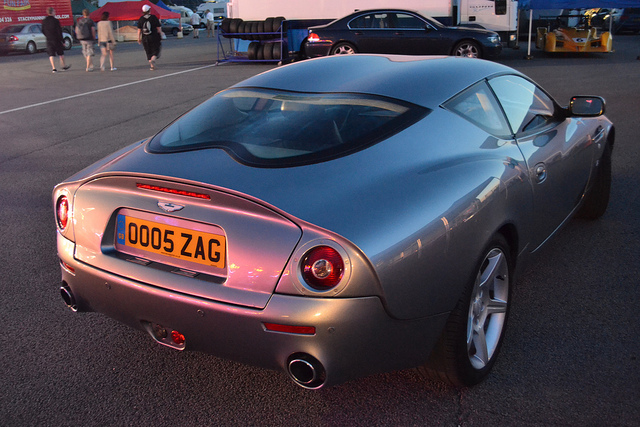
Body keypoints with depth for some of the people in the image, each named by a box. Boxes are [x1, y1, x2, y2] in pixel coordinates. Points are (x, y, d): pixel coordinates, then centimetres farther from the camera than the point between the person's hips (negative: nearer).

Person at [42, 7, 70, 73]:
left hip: (49, 40, 3)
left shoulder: (44, 21, 3)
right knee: (61, 53, 12)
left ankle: (53, 68, -5)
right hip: (56, 40, -3)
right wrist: (62, 41, -7)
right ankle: (64, 66, 22)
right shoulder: (55, 21, -11)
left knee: (51, 55, 3)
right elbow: (59, 31, -13)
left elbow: (43, 31, 9)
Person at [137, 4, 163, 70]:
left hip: (145, 38, 3)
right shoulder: (154, 17, -4)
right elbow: (159, 28, -3)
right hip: (154, 37, -3)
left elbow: (139, 30, 3)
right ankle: (153, 60, -23)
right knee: (156, 50, 5)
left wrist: (139, 38, 9)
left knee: (149, 52, 13)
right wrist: (161, 36, 7)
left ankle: (151, 65, 8)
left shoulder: (141, 19, 3)